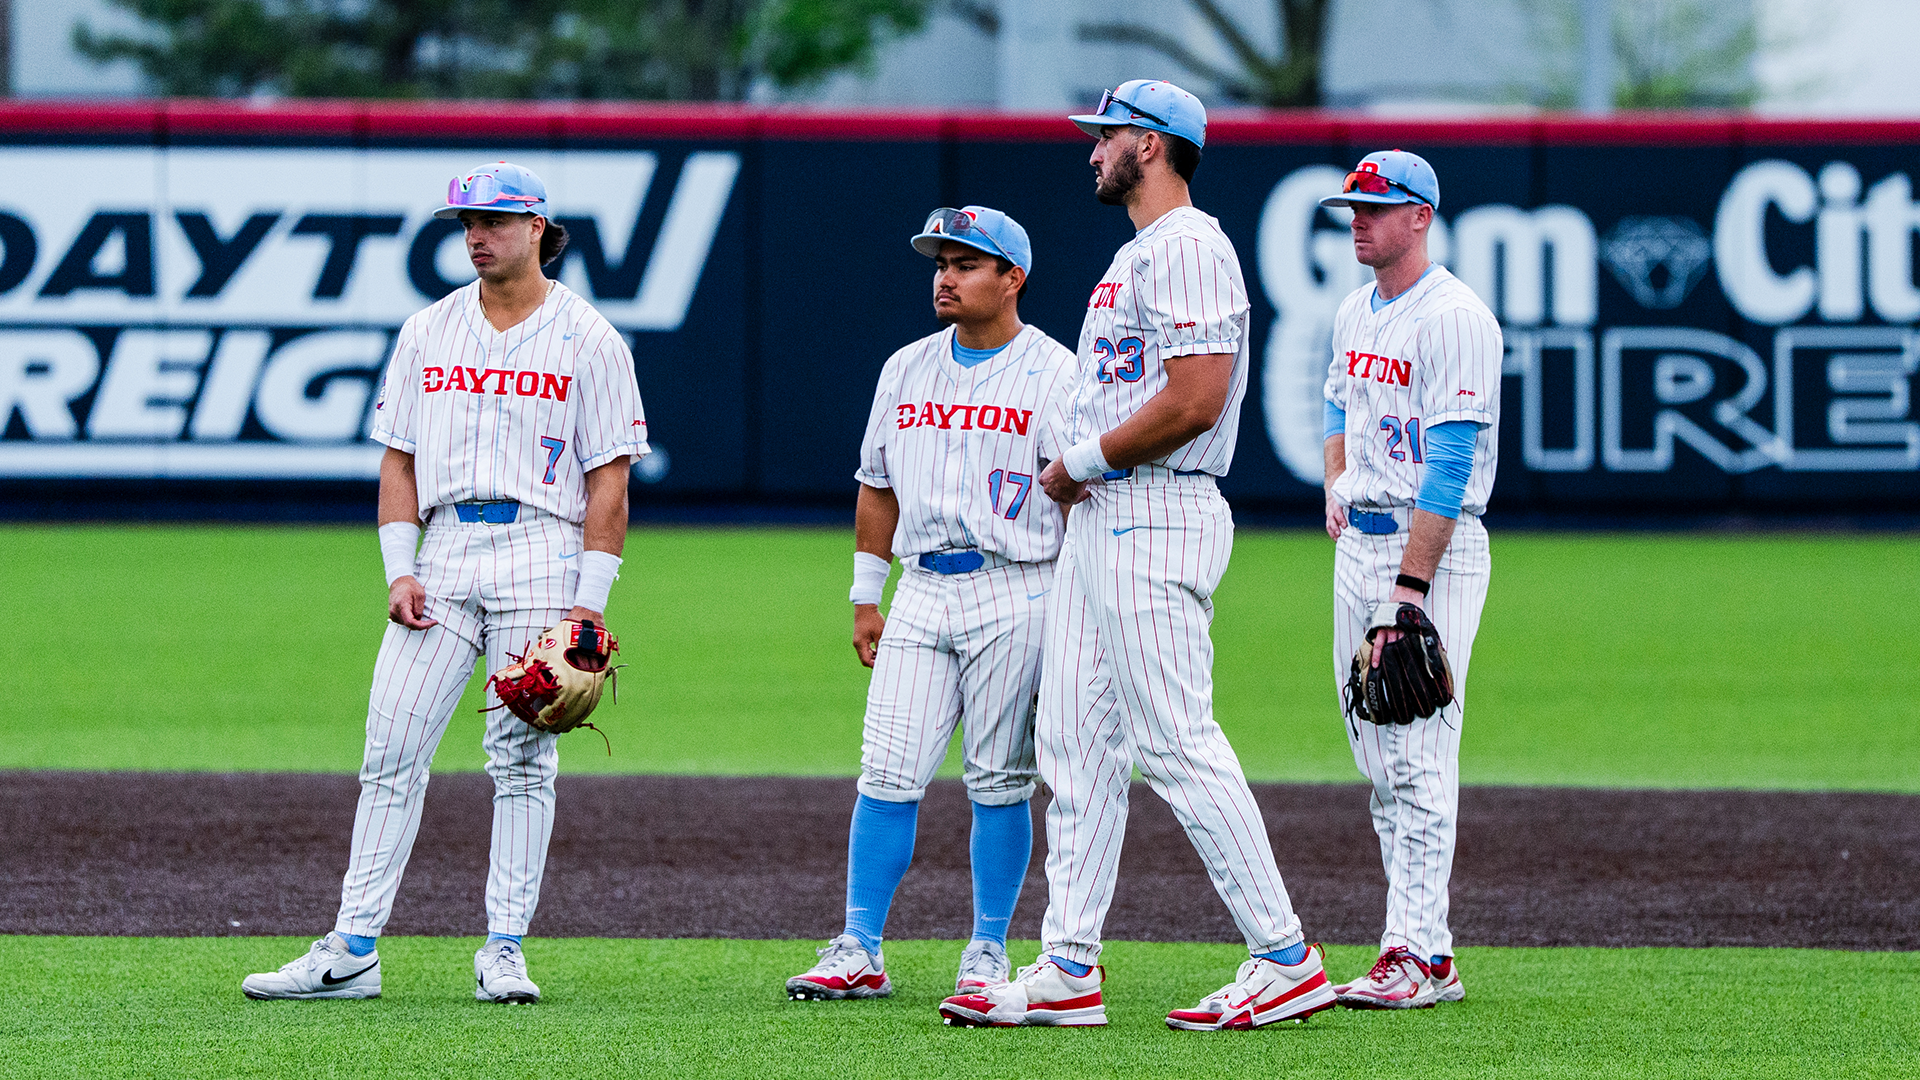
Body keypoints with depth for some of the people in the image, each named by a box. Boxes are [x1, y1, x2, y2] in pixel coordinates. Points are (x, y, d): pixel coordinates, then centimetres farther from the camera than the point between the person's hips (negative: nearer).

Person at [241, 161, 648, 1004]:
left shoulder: (589, 341, 1)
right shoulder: (427, 333, 12)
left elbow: (609, 480, -2)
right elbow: (399, 460, 12)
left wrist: (590, 600, -9)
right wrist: (400, 570, -1)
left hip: (541, 554, -3)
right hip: (443, 550, 3)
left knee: (522, 759, -2)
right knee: (391, 751, -2)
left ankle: (504, 952, 3)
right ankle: (351, 951, -2)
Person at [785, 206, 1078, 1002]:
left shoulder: (1054, 374, -2)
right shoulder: (906, 370, 14)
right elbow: (877, 486, 20)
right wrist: (865, 598, 16)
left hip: (1014, 591, -4)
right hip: (921, 589, 4)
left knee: (1000, 782, -1)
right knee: (888, 773, -2)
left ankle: (989, 953, 8)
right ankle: (859, 952, 0)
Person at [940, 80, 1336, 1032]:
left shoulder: (1188, 248, -13)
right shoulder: (1135, 256, 21)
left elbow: (1196, 401, -23)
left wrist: (1081, 461, -14)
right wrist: (1078, 477, 7)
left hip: (1156, 521, -11)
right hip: (1100, 521, 11)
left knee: (1177, 744, -11)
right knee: (1075, 742, 8)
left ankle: (1285, 960, -9)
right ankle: (1069, 969, 9)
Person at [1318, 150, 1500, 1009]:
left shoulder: (1454, 319, -14)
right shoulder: (1355, 314, 13)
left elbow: (1451, 462, -20)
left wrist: (1411, 583, -25)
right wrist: (1335, 487, 12)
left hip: (1436, 546, -9)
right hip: (1358, 543, 9)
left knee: (1418, 754, -12)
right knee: (1377, 751, 9)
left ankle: (1416, 955, -14)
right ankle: (1423, 947, 12)